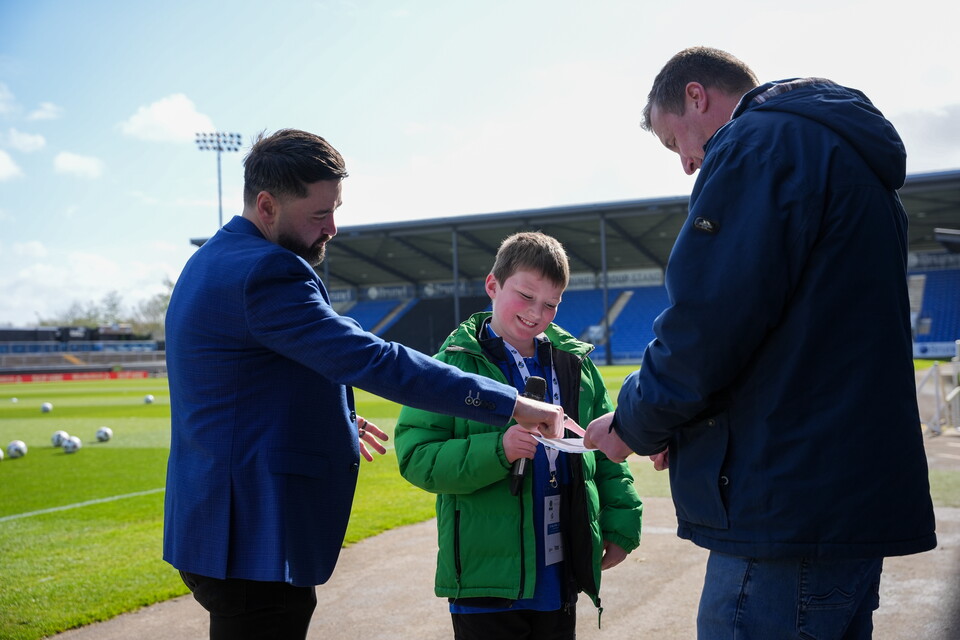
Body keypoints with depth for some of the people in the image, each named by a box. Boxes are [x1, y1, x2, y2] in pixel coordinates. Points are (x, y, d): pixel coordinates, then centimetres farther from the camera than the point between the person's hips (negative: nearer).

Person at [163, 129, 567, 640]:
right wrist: (510, 404, -25)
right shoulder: (263, 272, -21)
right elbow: (373, 361, -27)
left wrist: (333, 420, 23)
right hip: (253, 542, -11)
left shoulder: (215, 261, 13)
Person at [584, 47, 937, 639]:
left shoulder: (759, 145, -9)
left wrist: (635, 426, -1)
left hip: (789, 516, -10)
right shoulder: (854, 157, 22)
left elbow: (706, 326, -19)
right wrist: (679, 432, 17)